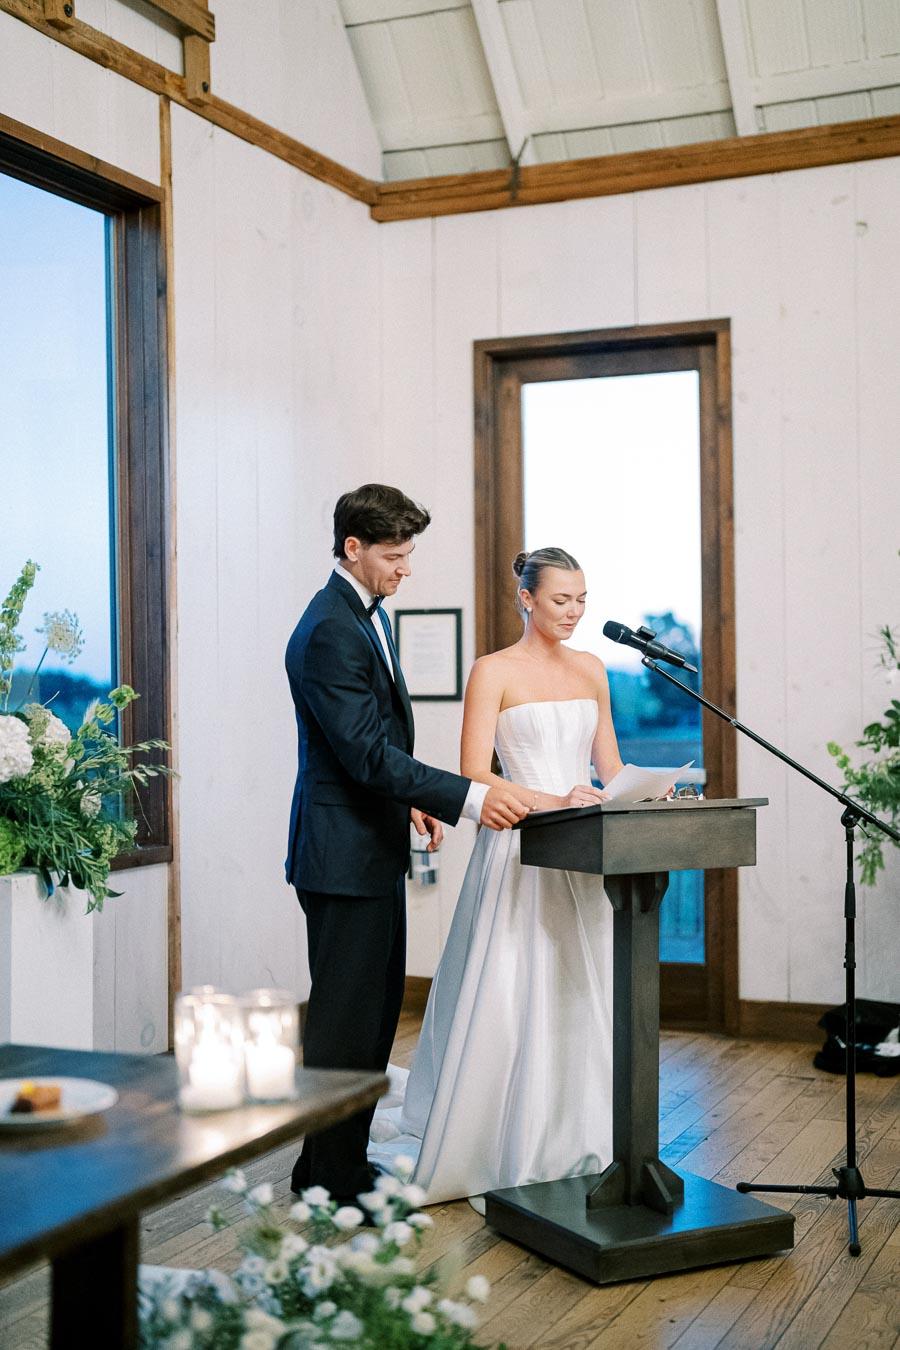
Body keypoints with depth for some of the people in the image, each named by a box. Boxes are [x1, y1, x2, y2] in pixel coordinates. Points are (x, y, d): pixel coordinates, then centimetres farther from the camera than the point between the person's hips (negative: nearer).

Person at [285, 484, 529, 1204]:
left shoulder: (371, 615, 14)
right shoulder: (328, 631, -19)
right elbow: (365, 752, -25)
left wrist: (414, 798, 15)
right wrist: (469, 796, -28)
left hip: (376, 848, 10)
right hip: (344, 853, -10)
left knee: (377, 1008, 16)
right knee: (346, 1016, -2)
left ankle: (343, 1161, 27)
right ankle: (330, 1178, 9)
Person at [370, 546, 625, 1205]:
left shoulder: (591, 669, 14)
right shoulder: (494, 671, -4)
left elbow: (609, 765, 17)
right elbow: (475, 774, -11)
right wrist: (555, 801, -20)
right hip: (520, 851, -5)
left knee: (582, 1000, 8)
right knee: (506, 1002, -4)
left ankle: (570, 1147, 20)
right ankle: (498, 1152, 10)